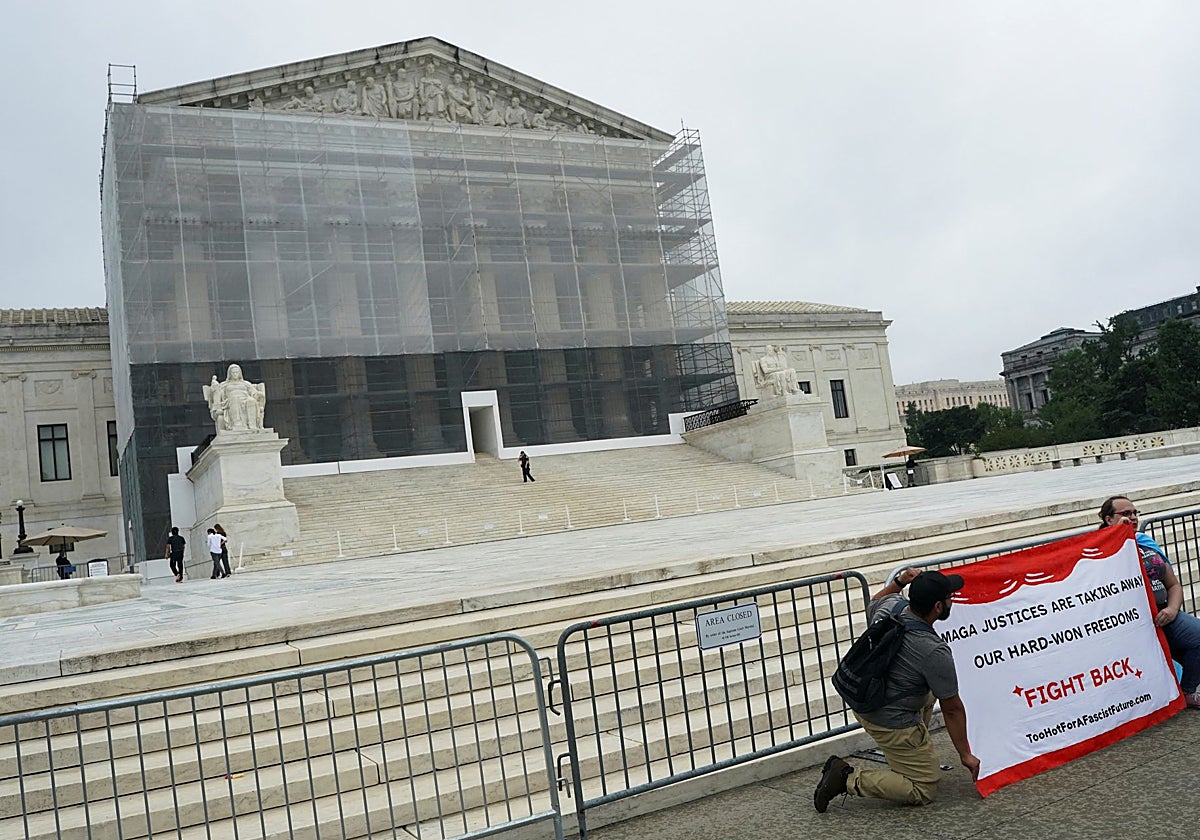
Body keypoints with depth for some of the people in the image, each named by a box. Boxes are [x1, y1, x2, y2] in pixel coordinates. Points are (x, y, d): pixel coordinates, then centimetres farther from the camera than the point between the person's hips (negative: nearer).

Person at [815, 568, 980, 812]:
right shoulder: (935, 652, -26)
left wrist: (898, 582, 17)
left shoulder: (890, 604, -9)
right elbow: (952, 709, -12)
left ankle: (907, 761, 30)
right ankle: (850, 780, -6)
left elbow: (871, 606, 20)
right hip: (891, 724, -8)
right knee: (924, 792, 5)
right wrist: (965, 754, 0)